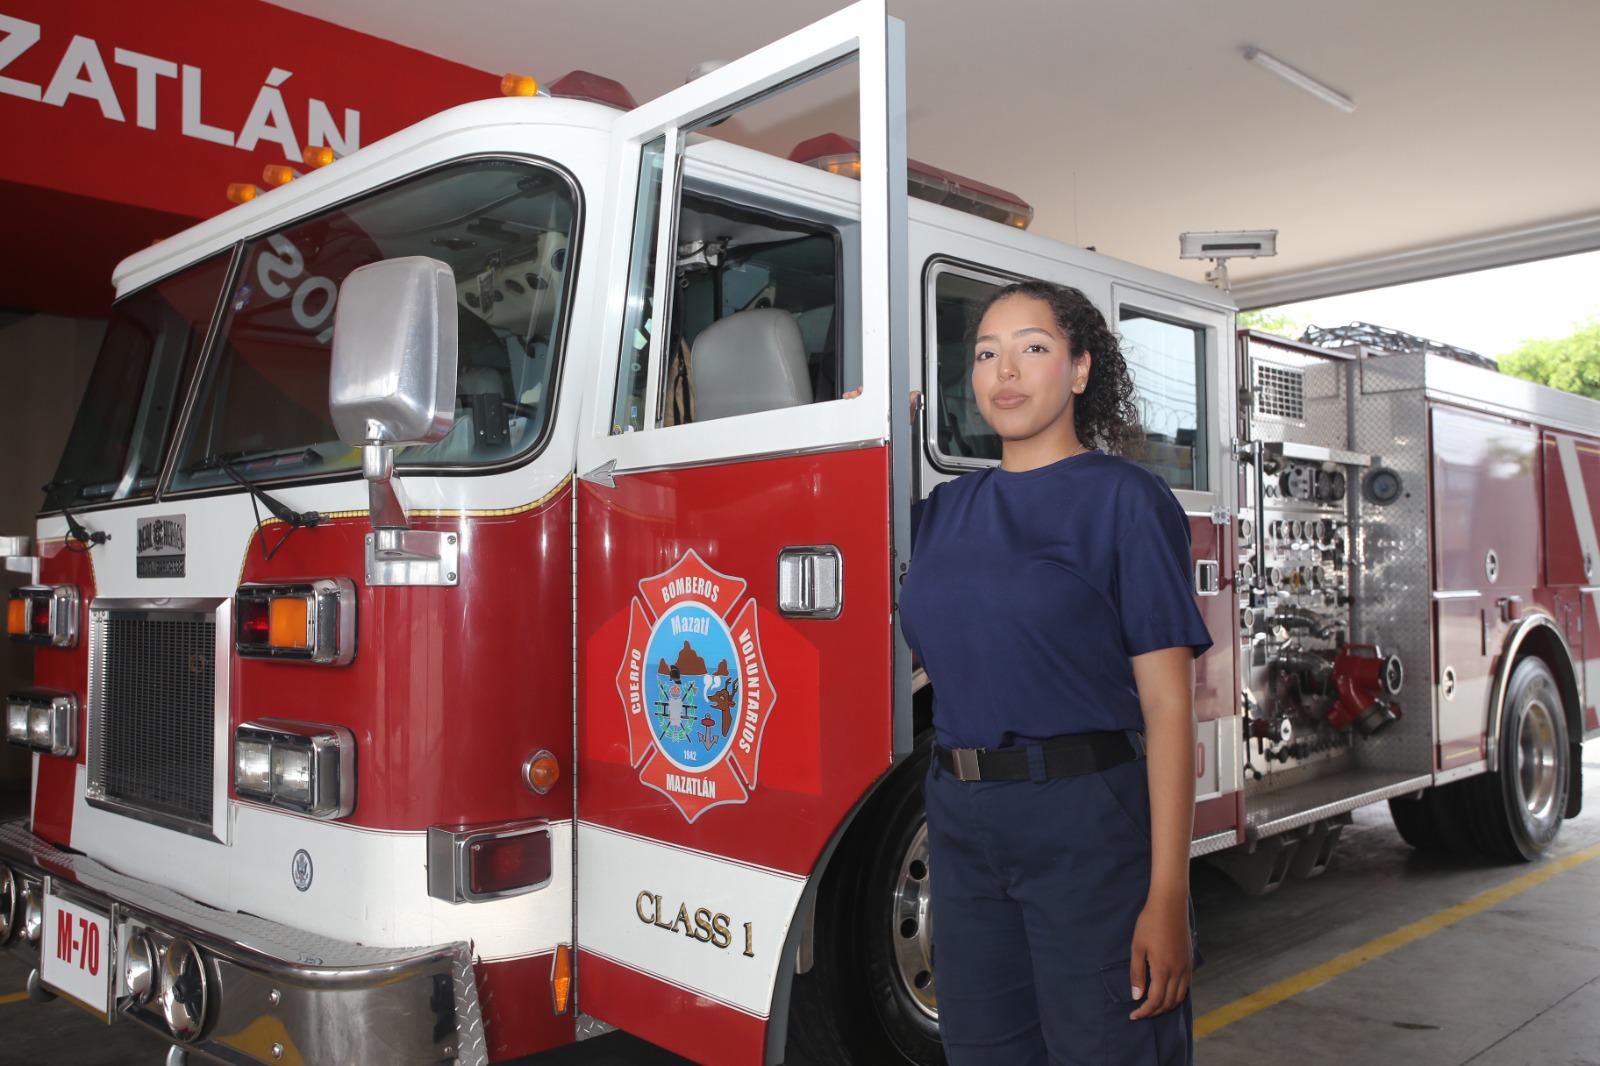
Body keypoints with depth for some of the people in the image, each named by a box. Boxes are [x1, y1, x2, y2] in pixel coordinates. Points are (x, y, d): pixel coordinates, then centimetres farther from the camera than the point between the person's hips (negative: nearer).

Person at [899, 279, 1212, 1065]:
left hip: (1089, 827, -5)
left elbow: (1167, 705, -10)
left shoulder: (1124, 499, -5)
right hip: (963, 826, 5)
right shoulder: (945, 509, 9)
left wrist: (1168, 896, -15)